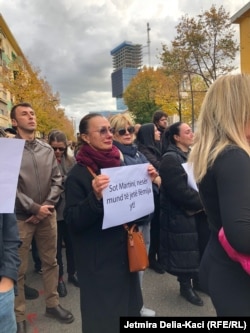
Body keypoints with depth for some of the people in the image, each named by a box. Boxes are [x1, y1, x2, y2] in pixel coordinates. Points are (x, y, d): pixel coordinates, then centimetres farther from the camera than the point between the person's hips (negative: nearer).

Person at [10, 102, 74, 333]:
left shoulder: (47, 149, 7)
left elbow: (57, 181, 4)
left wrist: (47, 206, -8)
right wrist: (34, 208, -14)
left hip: (47, 215, 4)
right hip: (21, 217, -4)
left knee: (50, 261, 15)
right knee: (19, 268, 7)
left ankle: (52, 304, 32)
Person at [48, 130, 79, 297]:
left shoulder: (72, 161, 3)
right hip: (53, 210, -3)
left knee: (72, 243, 16)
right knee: (57, 246, 12)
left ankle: (72, 273, 37)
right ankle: (59, 278, 29)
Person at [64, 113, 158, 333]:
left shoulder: (119, 165, 4)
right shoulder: (78, 174, -14)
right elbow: (73, 221, -17)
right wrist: (95, 197, -33)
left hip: (125, 252, 6)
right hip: (98, 258, -6)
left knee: (128, 306, 21)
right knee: (103, 315, 11)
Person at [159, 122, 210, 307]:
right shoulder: (170, 159, -17)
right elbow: (181, 191, -24)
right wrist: (204, 203, -16)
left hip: (199, 212, 8)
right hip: (182, 215, -8)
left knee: (200, 248, 17)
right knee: (185, 250, 5)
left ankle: (198, 280, 37)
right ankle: (185, 286, 26)